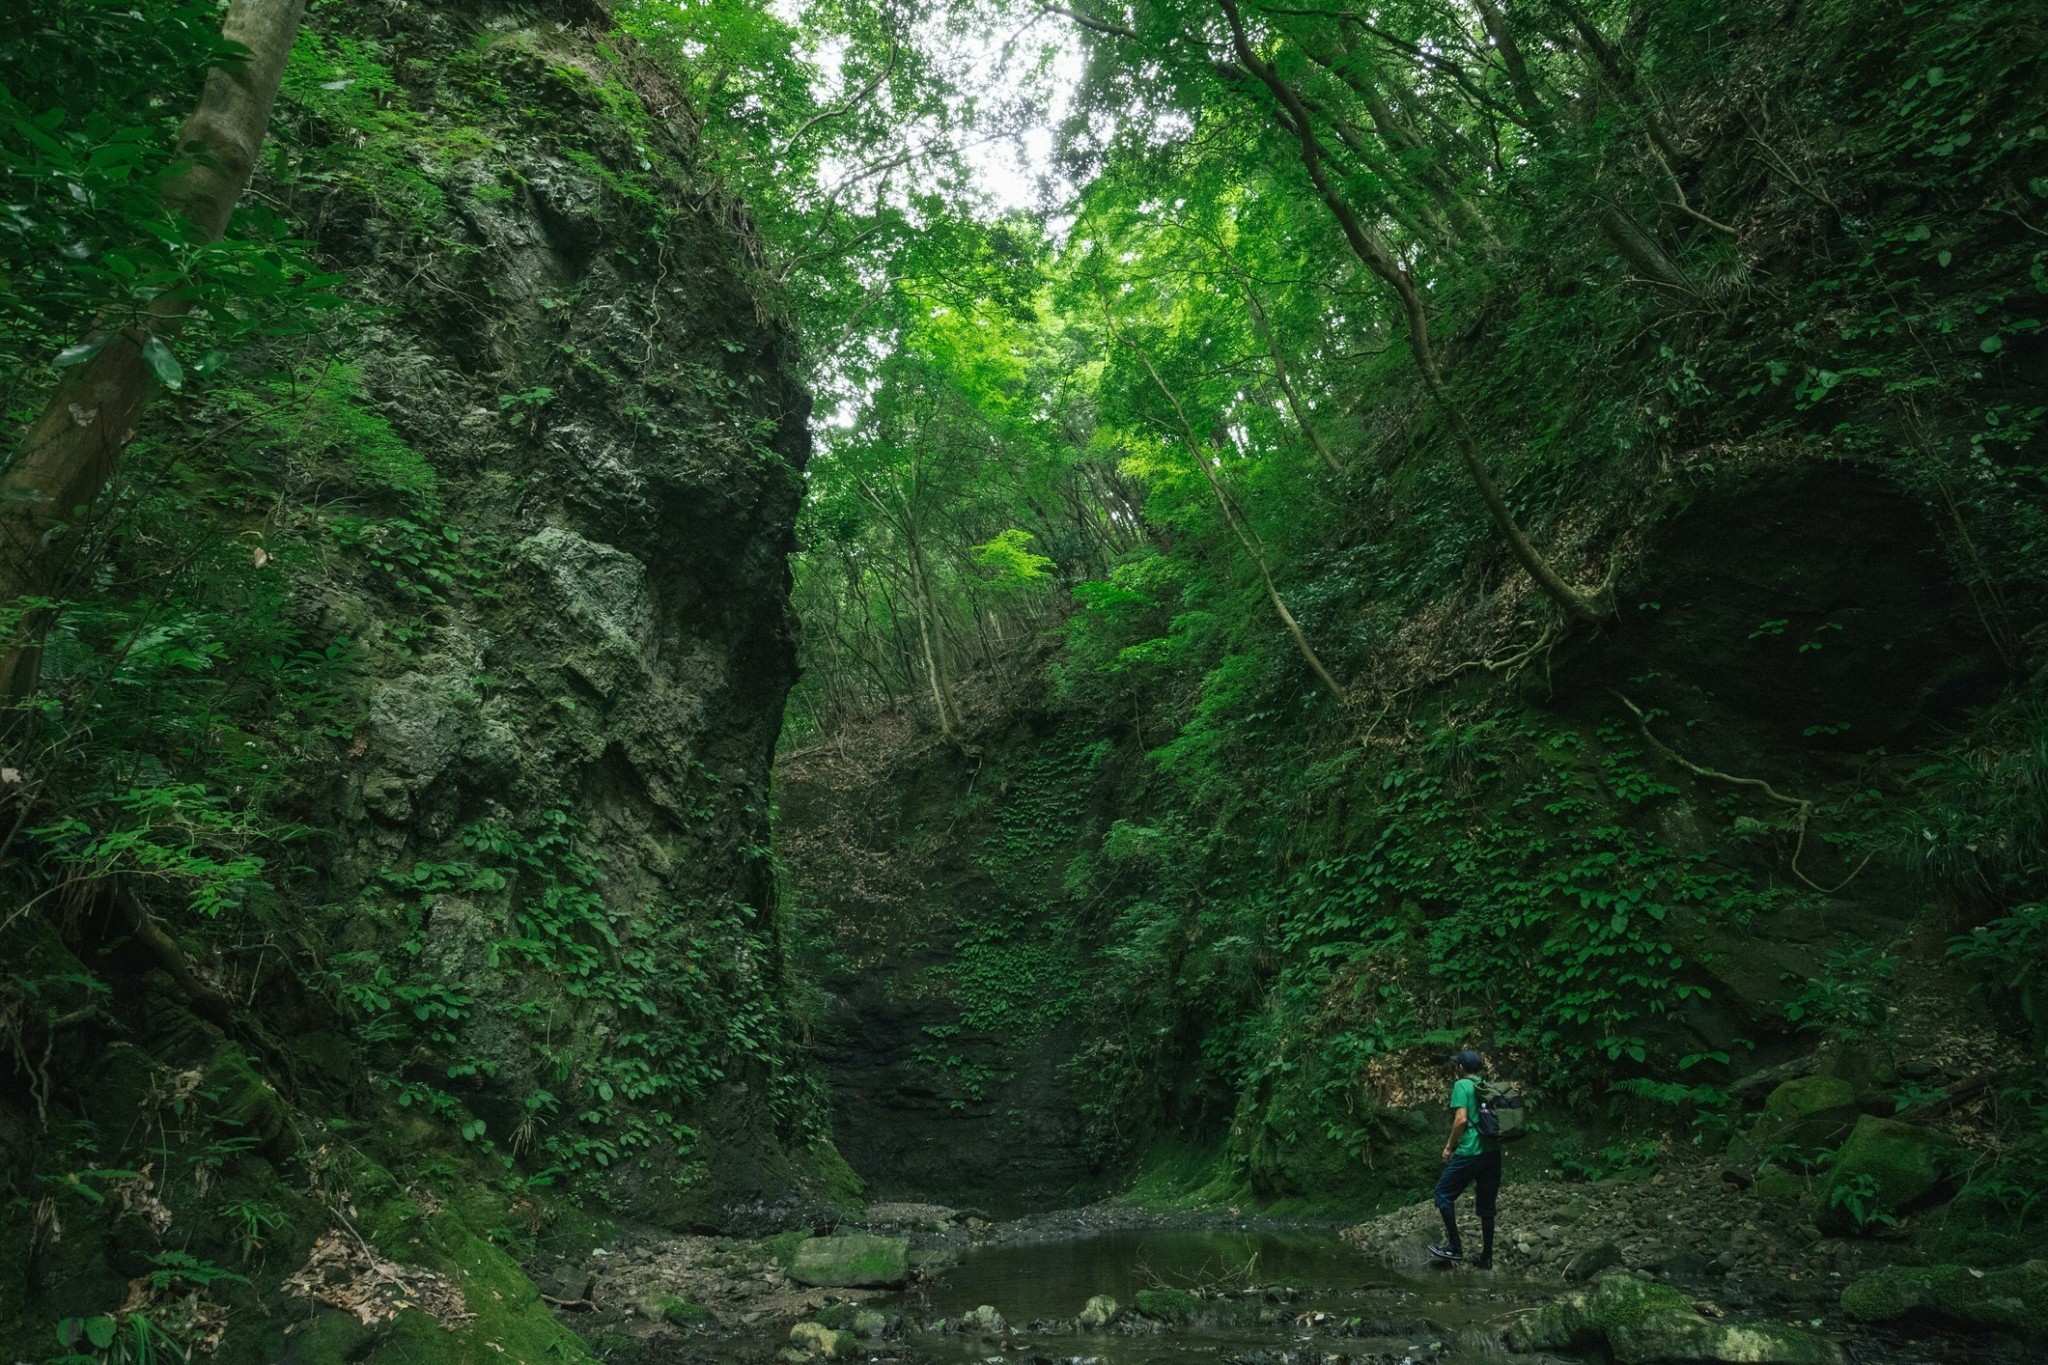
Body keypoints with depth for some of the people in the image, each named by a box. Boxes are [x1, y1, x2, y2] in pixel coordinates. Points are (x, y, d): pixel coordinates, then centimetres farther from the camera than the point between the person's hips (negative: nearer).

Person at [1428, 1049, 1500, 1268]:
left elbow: (1461, 1119, -15)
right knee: (1487, 1204, 13)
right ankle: (1486, 1257, 18)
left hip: (1470, 1151, -7)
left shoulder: (1462, 1085, -6)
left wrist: (1449, 1146, -6)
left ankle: (1454, 1246, 6)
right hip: (1493, 1151, 7)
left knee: (1444, 1193, 6)